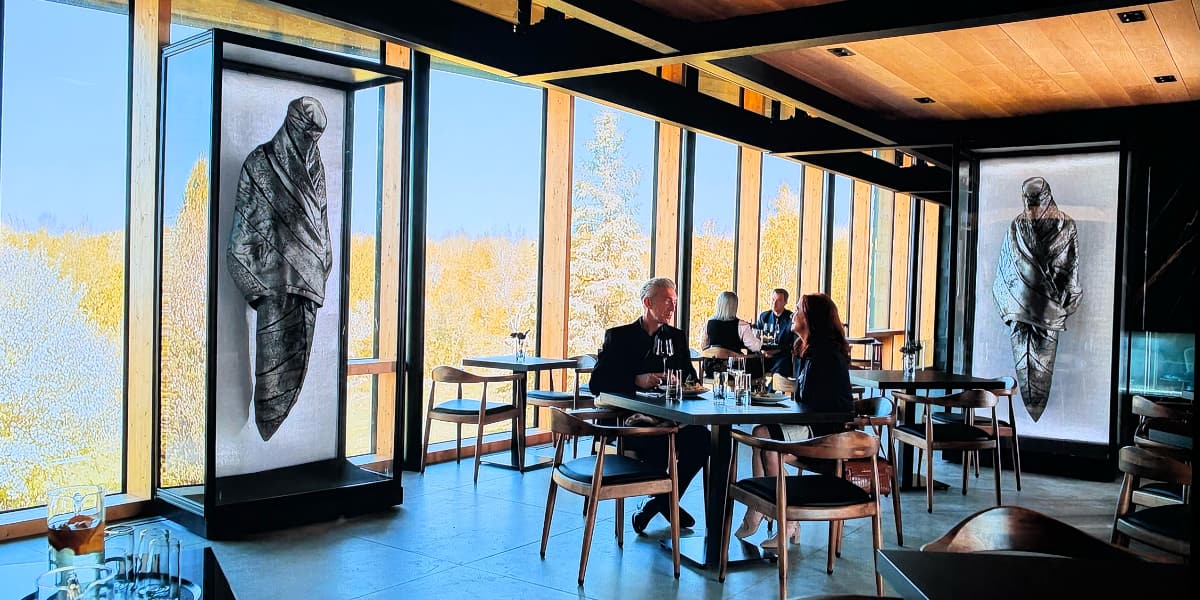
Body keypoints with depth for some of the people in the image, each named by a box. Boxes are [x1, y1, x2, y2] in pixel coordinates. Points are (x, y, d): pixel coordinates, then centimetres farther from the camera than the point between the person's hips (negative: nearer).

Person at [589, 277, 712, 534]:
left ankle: (662, 501, -6)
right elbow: (597, 383, -6)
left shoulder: (677, 337, 17)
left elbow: (690, 377, 16)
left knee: (701, 438, -26)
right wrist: (637, 381, -20)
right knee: (658, 445, -34)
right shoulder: (618, 336, 4)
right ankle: (665, 502, -3)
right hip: (628, 421, -4)